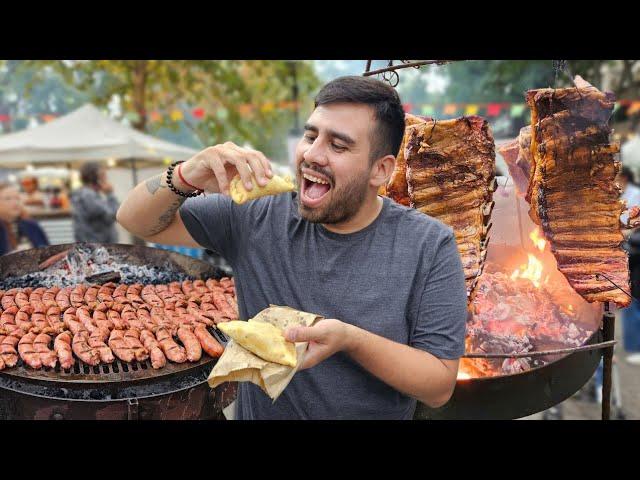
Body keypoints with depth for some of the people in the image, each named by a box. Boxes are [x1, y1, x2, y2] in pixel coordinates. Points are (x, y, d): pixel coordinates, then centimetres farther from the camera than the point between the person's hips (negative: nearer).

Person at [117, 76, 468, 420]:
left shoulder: (430, 248, -18)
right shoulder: (257, 218, -13)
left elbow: (440, 387, -19)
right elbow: (136, 221, -6)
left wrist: (349, 340, -34)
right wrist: (186, 177, -27)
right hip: (257, 411, 2)